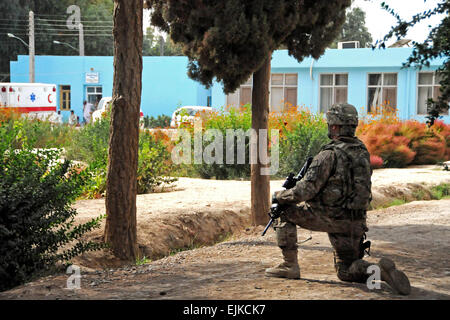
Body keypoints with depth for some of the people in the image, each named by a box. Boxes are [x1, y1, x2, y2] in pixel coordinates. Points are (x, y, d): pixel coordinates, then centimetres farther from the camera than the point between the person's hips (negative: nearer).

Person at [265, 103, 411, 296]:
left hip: (330, 218, -7)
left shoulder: (330, 154, -16)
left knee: (285, 212, 11)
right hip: (356, 222, 7)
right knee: (346, 272, 19)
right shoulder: (363, 151, 9)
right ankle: (380, 270, -10)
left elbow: (307, 189, -19)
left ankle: (290, 266, 9)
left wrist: (280, 196, 0)